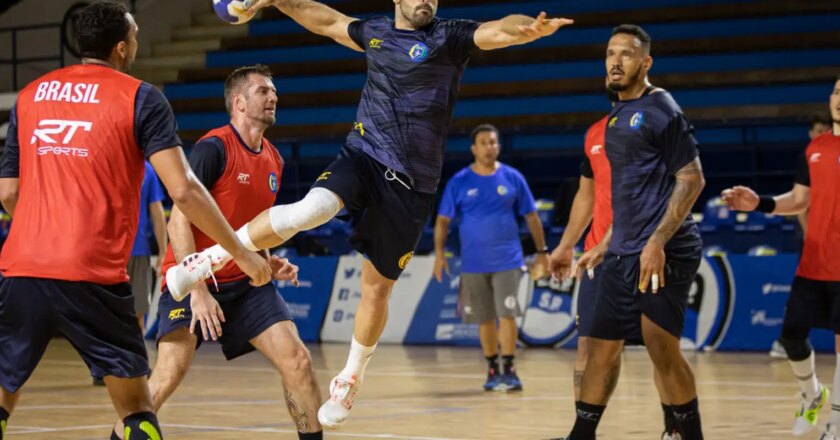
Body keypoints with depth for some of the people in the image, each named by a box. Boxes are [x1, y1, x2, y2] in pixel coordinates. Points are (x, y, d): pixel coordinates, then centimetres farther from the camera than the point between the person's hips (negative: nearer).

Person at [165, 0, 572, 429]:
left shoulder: (449, 37, -3)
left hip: (411, 183, -1)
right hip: (363, 155, 1)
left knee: (377, 287, 4)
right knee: (311, 209, -30)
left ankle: (350, 381, 25)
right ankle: (212, 258, -14)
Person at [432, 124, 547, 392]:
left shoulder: (513, 178, 2)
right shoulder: (459, 182, 1)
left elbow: (531, 216, 7)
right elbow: (443, 220, 2)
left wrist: (542, 251, 5)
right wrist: (439, 253, -8)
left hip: (507, 261, -1)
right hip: (473, 264, 1)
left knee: (506, 314, -10)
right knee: (485, 319, 8)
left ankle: (509, 370, -5)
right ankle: (492, 370, 20)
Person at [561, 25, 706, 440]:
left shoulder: (661, 109, -8)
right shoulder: (616, 116, 17)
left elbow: (691, 180, -13)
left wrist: (657, 242, -21)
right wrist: (605, 244, 24)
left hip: (665, 252, -8)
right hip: (624, 252, 8)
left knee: (661, 346, -12)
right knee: (602, 346, 10)